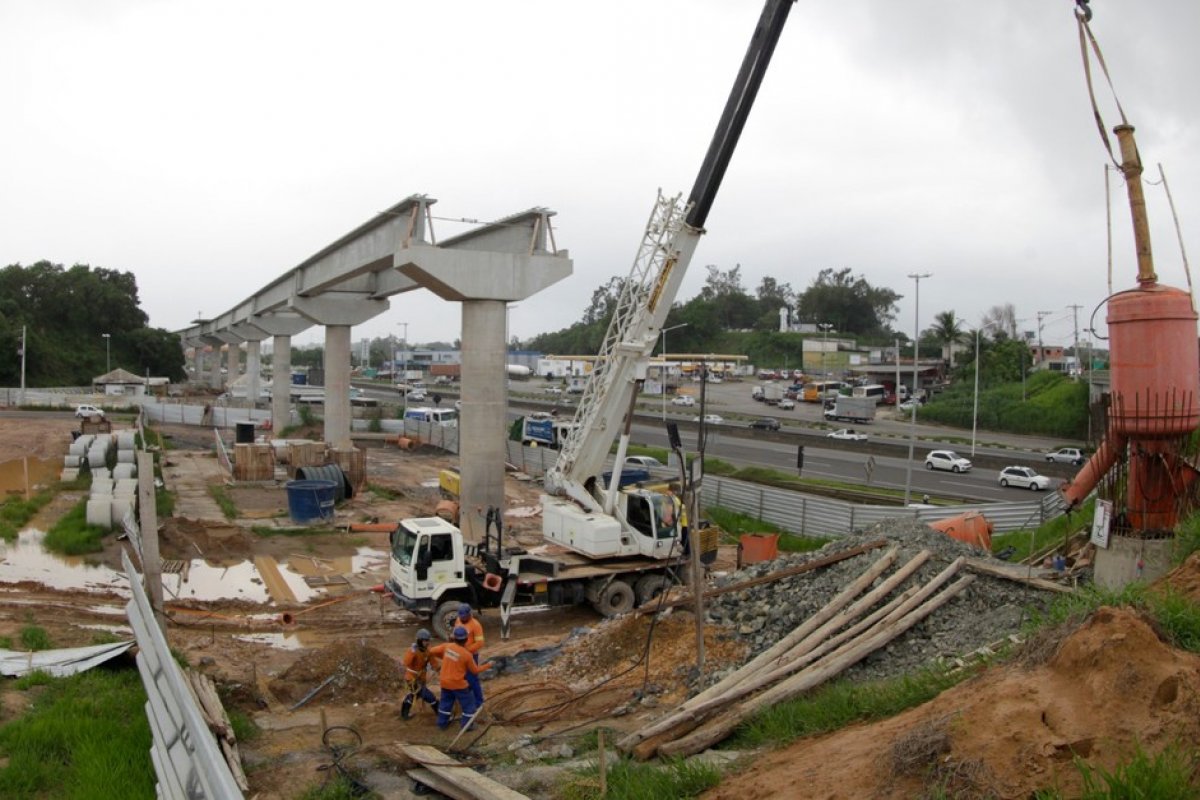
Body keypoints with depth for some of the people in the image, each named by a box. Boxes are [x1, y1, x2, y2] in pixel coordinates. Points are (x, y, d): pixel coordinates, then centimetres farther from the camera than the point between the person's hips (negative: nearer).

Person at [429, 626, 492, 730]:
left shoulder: (447, 646, -10)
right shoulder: (467, 654, -20)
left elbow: (431, 651, 1)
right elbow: (475, 671, -9)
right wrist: (488, 666, 6)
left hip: (445, 682, 5)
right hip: (458, 684, -5)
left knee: (445, 701, 26)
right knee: (468, 703, 14)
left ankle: (442, 723, 37)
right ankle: (466, 725, 18)